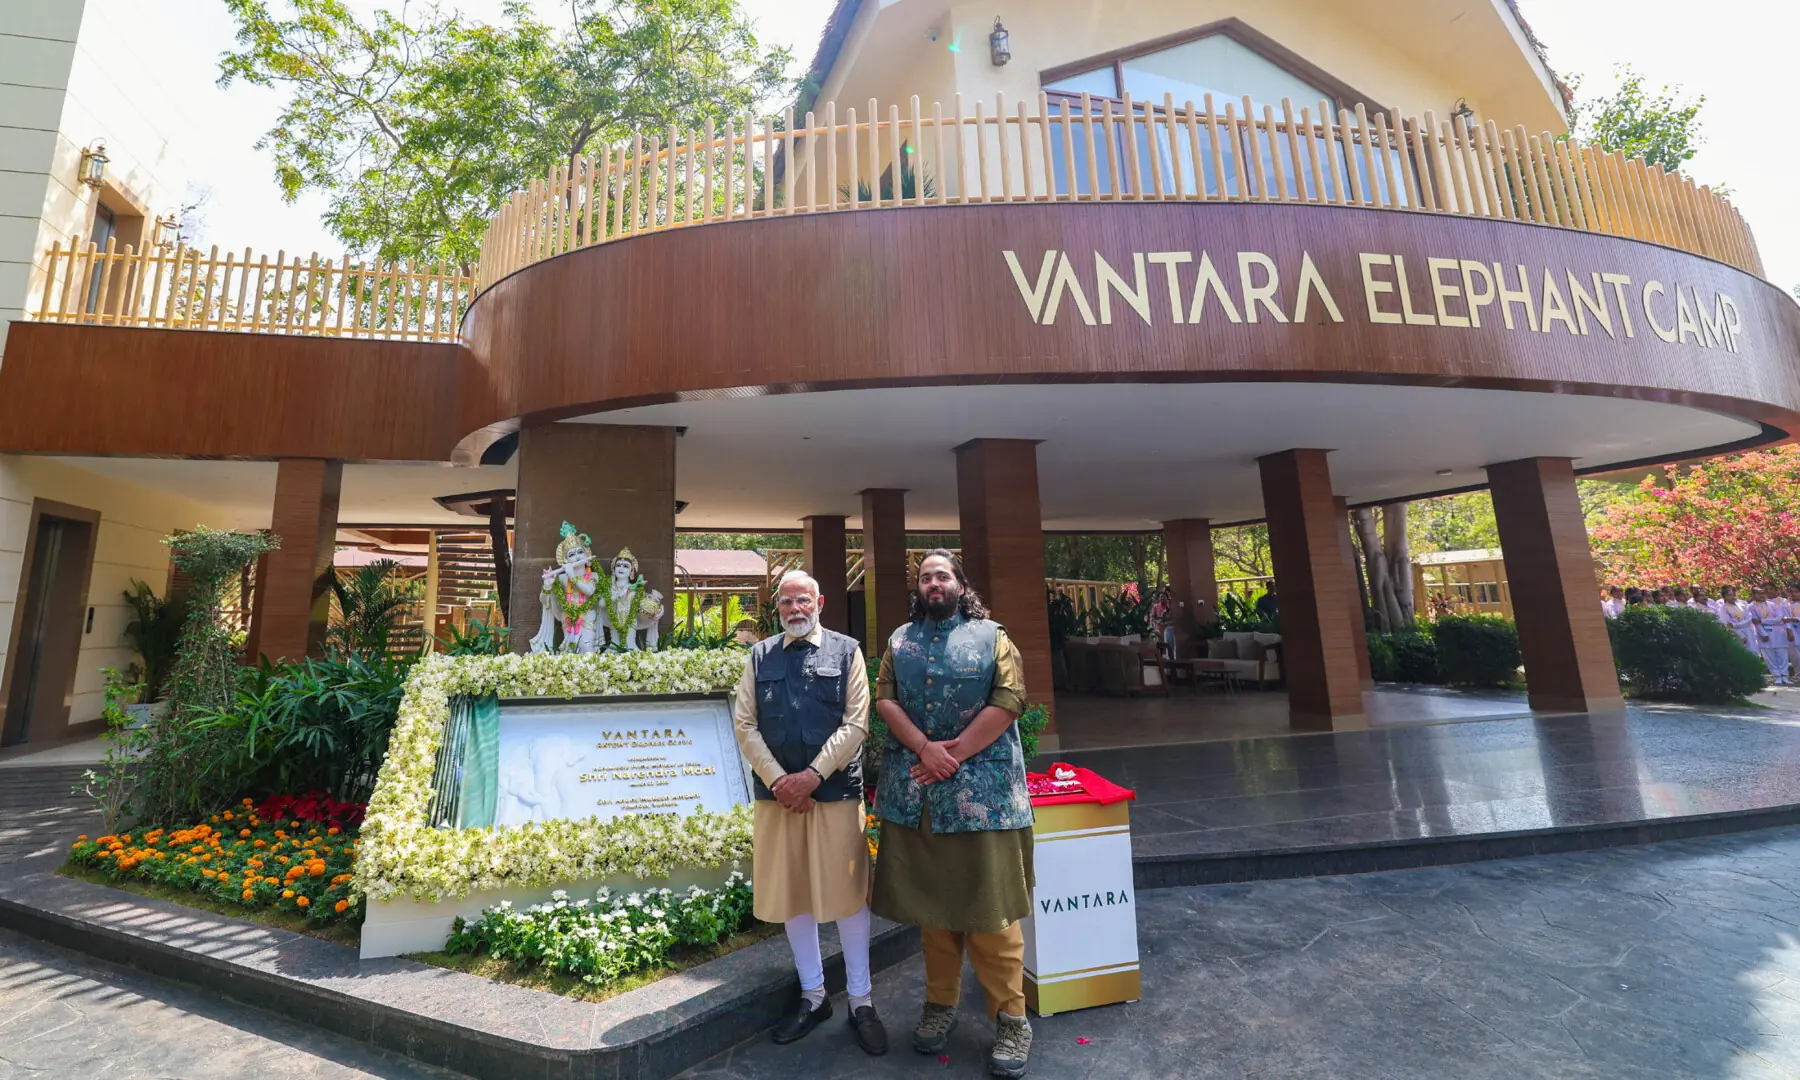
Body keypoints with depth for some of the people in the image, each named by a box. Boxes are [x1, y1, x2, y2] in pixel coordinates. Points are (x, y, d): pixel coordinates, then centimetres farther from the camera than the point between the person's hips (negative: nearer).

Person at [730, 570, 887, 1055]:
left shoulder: (846, 651, 0)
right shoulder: (759, 657, 7)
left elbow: (856, 724, -6)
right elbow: (744, 726, 2)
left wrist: (813, 774, -14)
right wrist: (778, 781, -9)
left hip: (836, 792, -2)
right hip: (777, 794, 3)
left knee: (847, 893, 5)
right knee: (791, 895, 13)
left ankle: (861, 1002, 23)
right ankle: (812, 995, 31)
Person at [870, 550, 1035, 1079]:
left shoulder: (992, 636, 3)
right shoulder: (900, 640, 11)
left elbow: (1009, 699, -8)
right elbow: (884, 699, 1)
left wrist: (955, 753, -13)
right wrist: (925, 748, -14)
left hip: (981, 788, -3)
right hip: (915, 790, 3)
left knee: (989, 905, 2)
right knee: (930, 902, 13)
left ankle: (1010, 1018, 16)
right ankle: (940, 1003, 29)